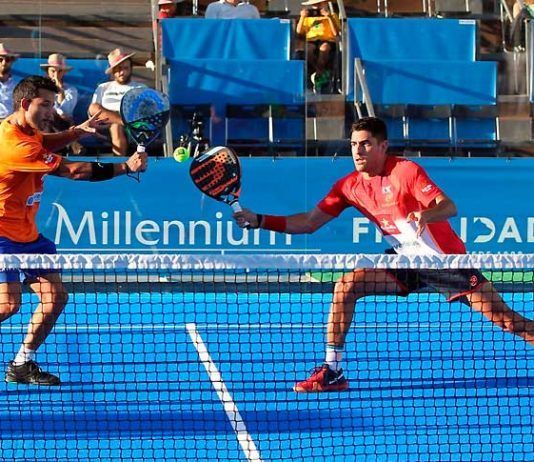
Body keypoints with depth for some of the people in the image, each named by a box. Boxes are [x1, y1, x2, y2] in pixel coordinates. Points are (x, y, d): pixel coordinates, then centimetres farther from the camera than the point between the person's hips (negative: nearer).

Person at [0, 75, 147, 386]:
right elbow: (73, 171, -26)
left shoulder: (26, 131, 6)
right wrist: (126, 167, -22)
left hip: (26, 234, 10)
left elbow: (44, 143, 31)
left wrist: (78, 130, 12)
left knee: (55, 297, 6)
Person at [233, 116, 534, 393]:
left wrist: (427, 214, -46)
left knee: (504, 319, -12)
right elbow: (309, 223, 2)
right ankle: (332, 372, -4)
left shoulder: (406, 171, -17)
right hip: (406, 263, 5)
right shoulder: (350, 185, 0)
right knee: (346, 287, -9)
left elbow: (449, 207, -24)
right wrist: (260, 221, -6)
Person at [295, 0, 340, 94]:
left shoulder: (332, 16, 12)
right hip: (311, 41, 2)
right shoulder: (309, 18, 20)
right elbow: (299, 32, 11)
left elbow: (336, 33, -3)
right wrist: (302, 17, 1)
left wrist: (329, 17, -10)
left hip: (328, 41, -2)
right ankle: (323, 74, -32)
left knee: (324, 47, -41)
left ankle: (318, 75, -33)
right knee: (309, 49, -37)